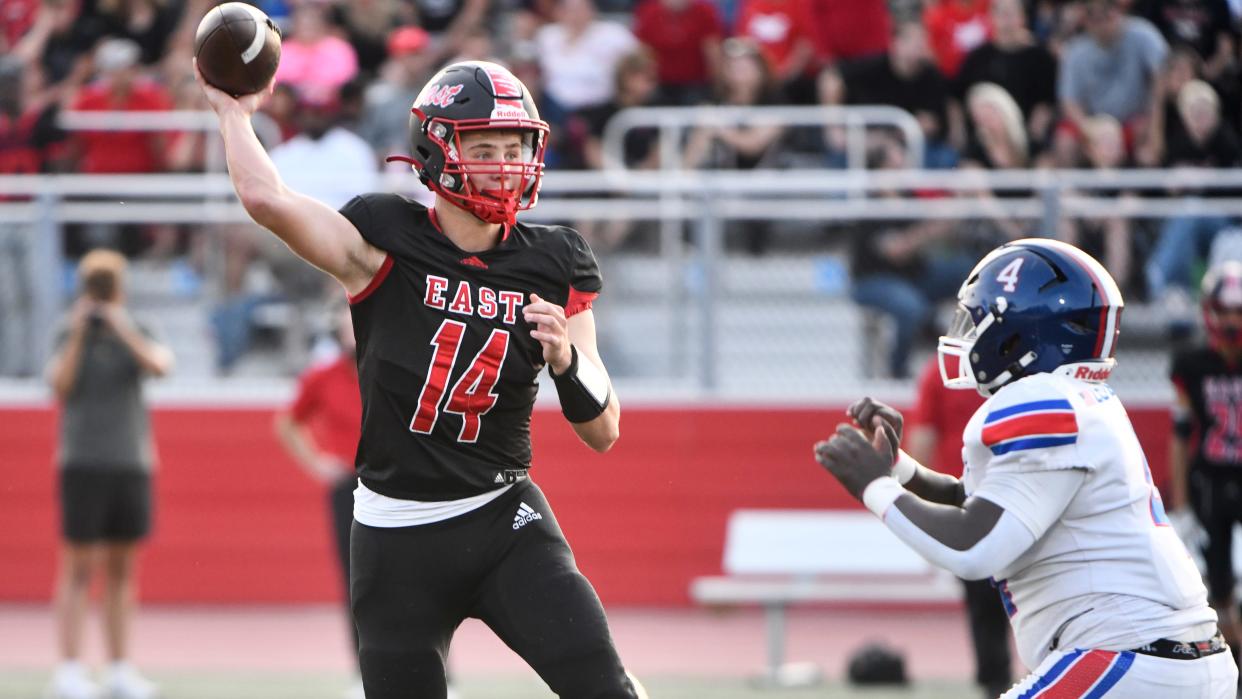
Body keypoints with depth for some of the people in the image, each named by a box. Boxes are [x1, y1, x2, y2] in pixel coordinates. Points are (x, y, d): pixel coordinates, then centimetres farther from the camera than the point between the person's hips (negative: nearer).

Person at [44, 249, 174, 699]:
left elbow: (160, 366, -11)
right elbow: (60, 385, -11)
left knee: (122, 569, 8)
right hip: (83, 463, -3)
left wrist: (122, 329, -16)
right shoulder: (69, 337, 2)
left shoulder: (135, 335, 8)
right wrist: (78, 334, -14)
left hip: (131, 463, 3)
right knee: (79, 569, -5)